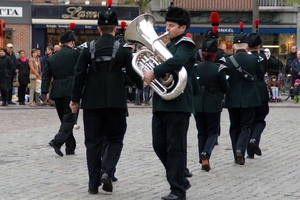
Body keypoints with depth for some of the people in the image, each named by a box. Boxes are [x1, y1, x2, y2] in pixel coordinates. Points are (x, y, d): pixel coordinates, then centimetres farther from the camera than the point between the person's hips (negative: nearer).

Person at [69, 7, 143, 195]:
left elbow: (79, 74, -2)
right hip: (116, 101, -1)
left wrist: (75, 98, 6)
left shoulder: (88, 48, 0)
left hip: (92, 101, 1)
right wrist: (142, 84, 23)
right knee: (115, 139, 13)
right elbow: (133, 73, 1)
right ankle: (108, 171, -8)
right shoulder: (123, 49, -3)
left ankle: (93, 183, 7)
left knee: (93, 142, 7)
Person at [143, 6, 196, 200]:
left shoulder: (185, 45, -8)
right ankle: (180, 179, 23)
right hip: (161, 103, 9)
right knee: (159, 145, 9)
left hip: (178, 104, -9)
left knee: (175, 147, -5)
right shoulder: (169, 46, 20)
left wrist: (154, 72, -26)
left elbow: (176, 61, -29)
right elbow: (163, 69, 21)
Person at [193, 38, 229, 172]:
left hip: (197, 104, 3)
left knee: (202, 133, 14)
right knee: (213, 132, 9)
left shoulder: (194, 68, -3)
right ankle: (205, 153, -17)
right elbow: (225, 88, -6)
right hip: (213, 105, -3)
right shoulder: (219, 69, -12)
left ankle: (204, 161, 12)